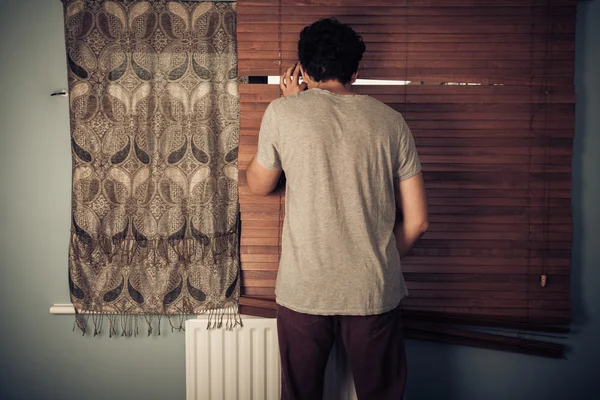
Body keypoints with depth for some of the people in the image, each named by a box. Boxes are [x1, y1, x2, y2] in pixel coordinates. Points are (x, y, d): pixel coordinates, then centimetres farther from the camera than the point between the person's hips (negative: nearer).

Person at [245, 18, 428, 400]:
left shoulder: (283, 112, -4)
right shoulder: (390, 121, 1)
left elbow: (259, 185, 13)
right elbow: (417, 221, 1)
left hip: (302, 291, -1)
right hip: (375, 293, 1)